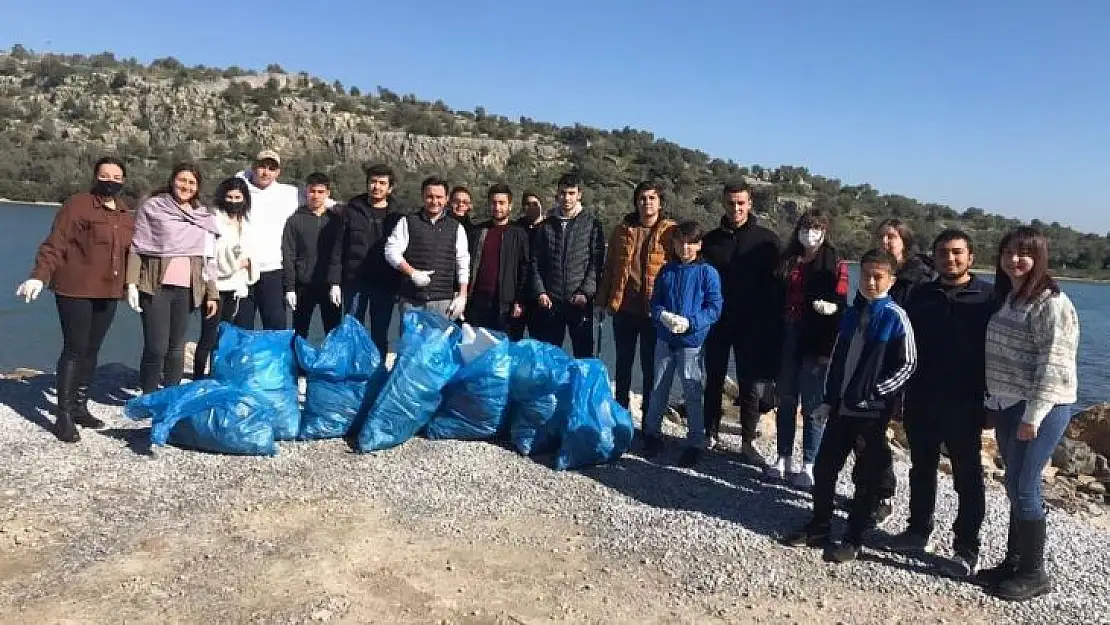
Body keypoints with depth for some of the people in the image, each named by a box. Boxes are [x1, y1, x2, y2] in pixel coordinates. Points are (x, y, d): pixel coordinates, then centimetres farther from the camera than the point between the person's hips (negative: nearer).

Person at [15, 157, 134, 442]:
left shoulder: (126, 214, 12)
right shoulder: (77, 204, -8)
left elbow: (129, 253, 17)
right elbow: (55, 245, -13)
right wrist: (39, 276, -22)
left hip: (108, 293, 6)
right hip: (75, 291, -6)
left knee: (91, 351, 11)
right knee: (75, 350, -6)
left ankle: (80, 407, 22)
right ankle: (63, 416, 0)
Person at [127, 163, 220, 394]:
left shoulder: (204, 217, 14)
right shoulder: (152, 207, 4)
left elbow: (209, 260, 15)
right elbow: (136, 248, 0)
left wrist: (212, 293, 11)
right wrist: (131, 283, -9)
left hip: (187, 290, 3)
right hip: (156, 287, -3)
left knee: (177, 347, 7)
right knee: (156, 348, -6)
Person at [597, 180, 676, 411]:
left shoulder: (671, 231, -3)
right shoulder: (622, 230, 7)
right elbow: (609, 267, 12)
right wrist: (603, 300, 10)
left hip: (655, 310, -3)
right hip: (623, 307, 3)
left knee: (650, 365, 7)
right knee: (623, 362, 15)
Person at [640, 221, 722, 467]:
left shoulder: (707, 273, -7)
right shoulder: (667, 271, 5)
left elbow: (714, 308, -9)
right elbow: (655, 301, 8)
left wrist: (690, 322, -21)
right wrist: (663, 315, -14)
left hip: (691, 341, -4)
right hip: (664, 339, 4)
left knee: (692, 393, 4)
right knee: (658, 389, 14)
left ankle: (696, 442, 17)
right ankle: (652, 433, 30)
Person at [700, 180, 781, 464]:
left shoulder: (767, 240, 0)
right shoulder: (711, 240, 7)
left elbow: (777, 284, 0)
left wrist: (772, 321, -6)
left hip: (753, 325, -2)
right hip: (716, 323, 2)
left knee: (752, 385, 2)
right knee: (714, 381, 10)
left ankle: (748, 442, 13)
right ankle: (711, 435, 23)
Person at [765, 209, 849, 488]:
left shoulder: (835, 264, -2)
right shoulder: (788, 261, 11)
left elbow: (840, 306, -6)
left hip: (816, 344, -5)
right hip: (787, 341, 5)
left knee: (813, 406, 1)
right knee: (785, 401, 11)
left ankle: (809, 465, 11)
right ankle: (783, 459, 21)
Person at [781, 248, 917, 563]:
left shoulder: (895, 316, -8)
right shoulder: (852, 313, 9)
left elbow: (908, 364, -8)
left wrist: (876, 392, -14)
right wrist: (829, 398, 11)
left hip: (872, 411, -6)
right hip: (841, 406, 6)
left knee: (868, 475, 6)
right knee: (824, 467, 9)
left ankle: (854, 539, 17)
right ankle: (819, 526, 25)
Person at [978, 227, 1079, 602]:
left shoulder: (1051, 303, -13)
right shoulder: (1007, 298, 13)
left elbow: (1053, 364, -18)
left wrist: (1033, 415, -21)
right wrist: (991, 402, 15)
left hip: (1039, 410, -8)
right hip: (1006, 406, 8)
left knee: (1024, 489, -3)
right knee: (1015, 488, 14)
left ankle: (1034, 574, 11)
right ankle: (1013, 562, 24)